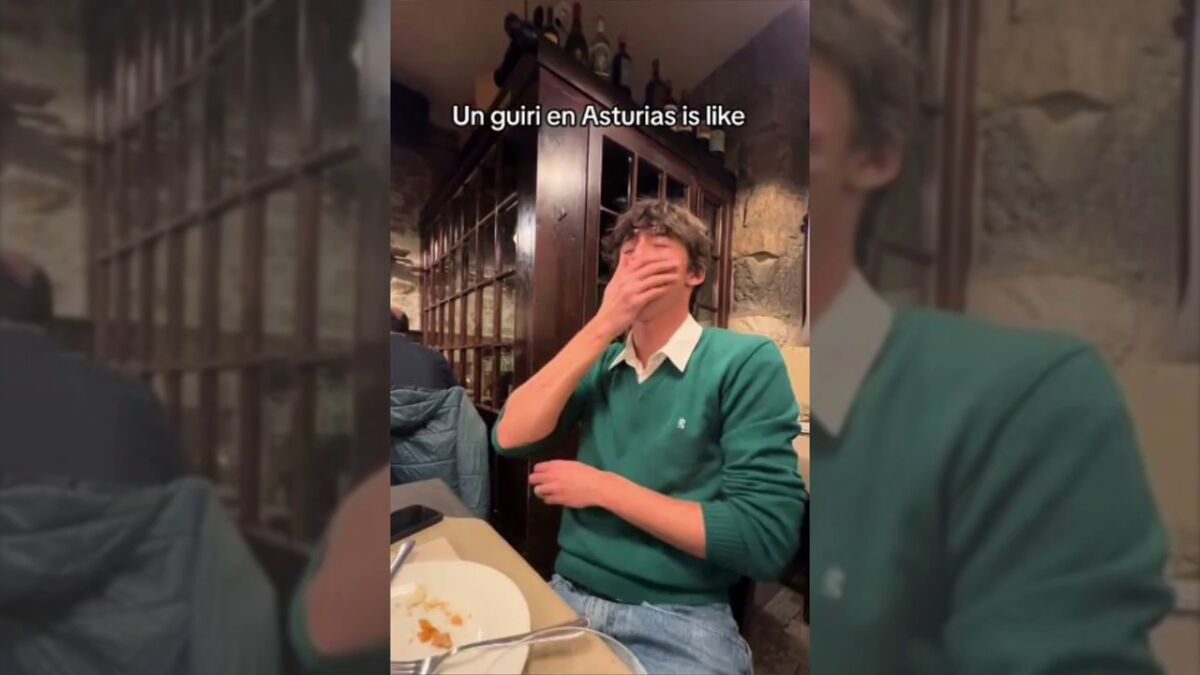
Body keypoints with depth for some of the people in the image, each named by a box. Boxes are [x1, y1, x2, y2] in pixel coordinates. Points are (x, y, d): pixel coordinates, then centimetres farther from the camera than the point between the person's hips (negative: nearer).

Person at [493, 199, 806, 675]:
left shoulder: (746, 362, -10)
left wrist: (606, 489, -13)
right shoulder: (598, 363, 7)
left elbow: (765, 542, -17)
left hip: (680, 623, -4)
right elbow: (510, 439, -7)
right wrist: (602, 326, -13)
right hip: (566, 596, 5)